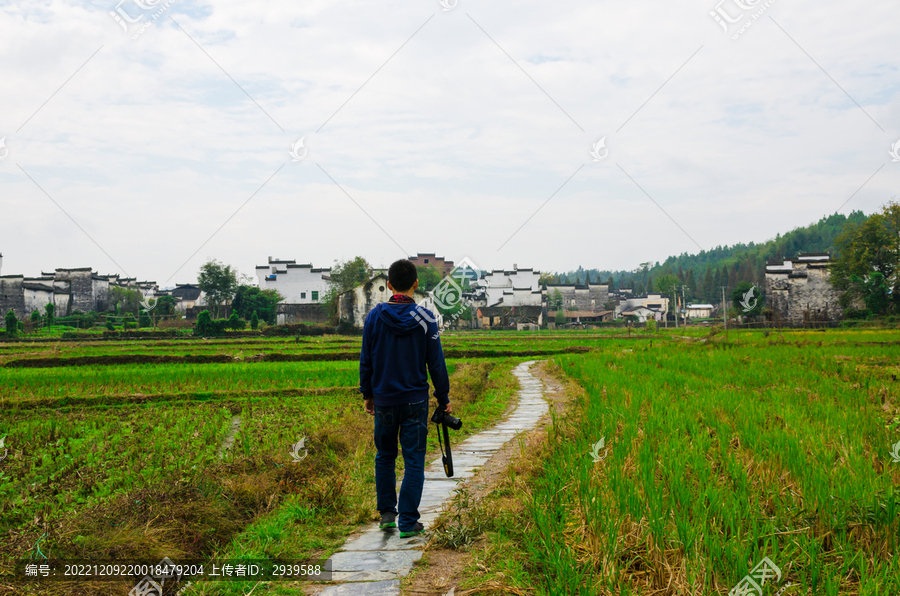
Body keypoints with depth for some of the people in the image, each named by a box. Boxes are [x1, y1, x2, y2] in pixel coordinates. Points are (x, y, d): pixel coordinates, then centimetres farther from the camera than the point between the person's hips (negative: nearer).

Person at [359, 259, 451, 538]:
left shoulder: (375, 316, -3)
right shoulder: (425, 318, -6)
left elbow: (366, 361, 3)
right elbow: (436, 363, -3)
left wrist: (367, 394, 16)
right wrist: (443, 398, 6)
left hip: (384, 400, 2)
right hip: (415, 400, -2)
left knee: (384, 456, 17)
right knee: (414, 460, 3)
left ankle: (387, 513, 22)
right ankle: (408, 522, 4)